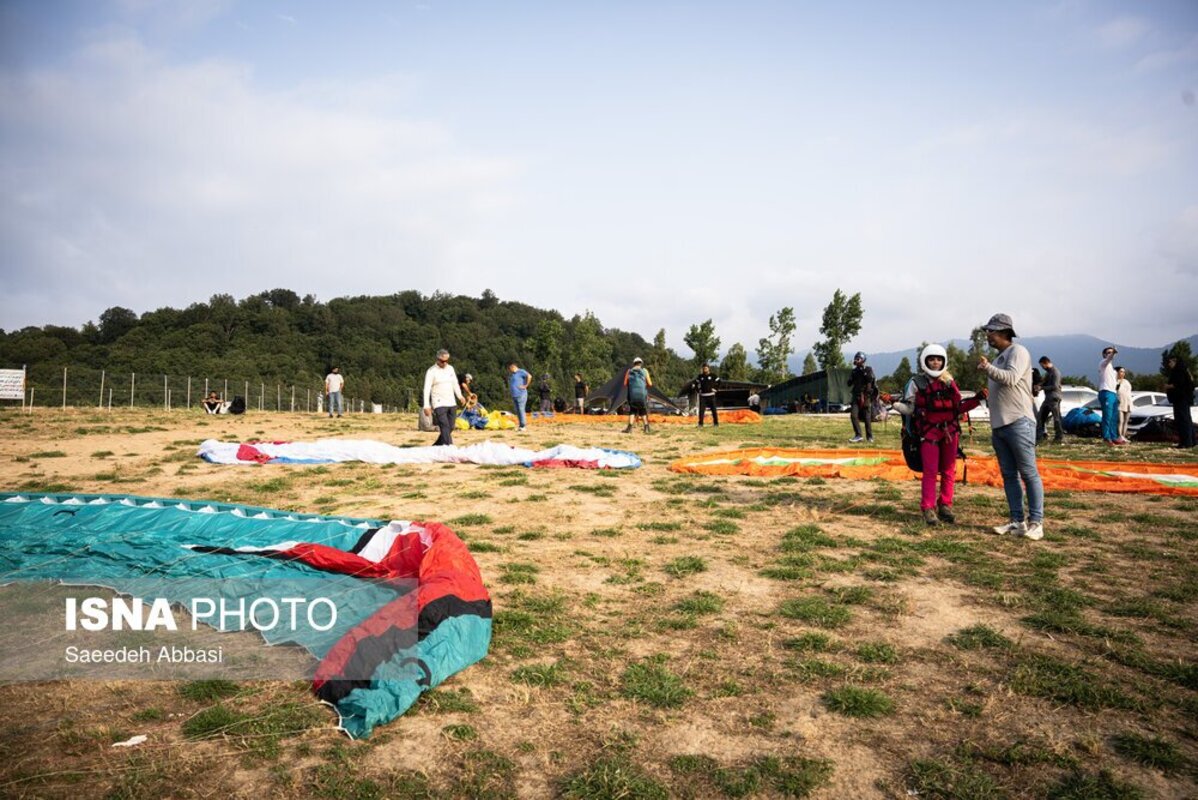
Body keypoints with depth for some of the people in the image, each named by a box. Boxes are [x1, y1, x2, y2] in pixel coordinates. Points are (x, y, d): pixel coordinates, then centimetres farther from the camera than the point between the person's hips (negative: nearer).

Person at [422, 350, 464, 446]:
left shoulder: (450, 368, 10)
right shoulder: (431, 371, -7)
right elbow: (427, 389, -11)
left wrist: (460, 396, 13)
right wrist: (427, 406, -18)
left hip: (452, 403, 6)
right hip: (439, 404, -6)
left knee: (451, 427, 7)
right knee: (445, 428, -14)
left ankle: (436, 446, 24)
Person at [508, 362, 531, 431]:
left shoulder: (521, 372, -9)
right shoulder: (510, 374, 19)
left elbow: (529, 376, -23)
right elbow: (510, 384, 35)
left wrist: (526, 385, -18)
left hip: (521, 395, -9)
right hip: (514, 396, 9)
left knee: (521, 410, -9)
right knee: (517, 411, 8)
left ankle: (523, 426, -6)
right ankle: (521, 425, 14)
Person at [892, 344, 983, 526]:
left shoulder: (949, 382, 11)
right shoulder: (917, 383, 1)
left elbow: (958, 407, 13)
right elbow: (909, 409, 0)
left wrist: (976, 399, 1)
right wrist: (894, 403, -18)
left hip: (950, 431, 4)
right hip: (929, 432, -4)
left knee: (948, 471, 9)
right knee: (930, 471, -6)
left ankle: (945, 506, 19)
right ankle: (928, 509, 0)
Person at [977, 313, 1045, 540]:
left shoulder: (1018, 352, -5)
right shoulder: (998, 359, 21)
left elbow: (1011, 378, -23)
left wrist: (988, 368, -33)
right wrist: (986, 393, 15)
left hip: (1019, 423, -9)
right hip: (999, 426, 9)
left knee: (1029, 474, -5)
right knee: (1008, 475, 8)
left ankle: (1036, 523, -2)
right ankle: (1017, 521, 12)